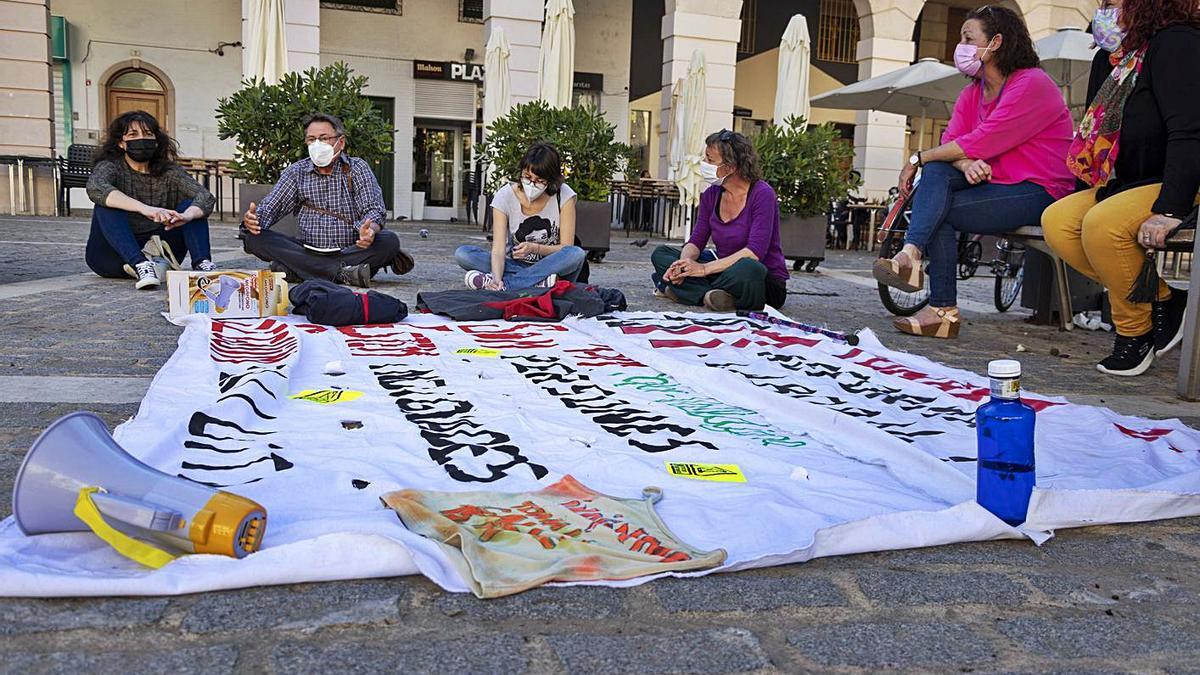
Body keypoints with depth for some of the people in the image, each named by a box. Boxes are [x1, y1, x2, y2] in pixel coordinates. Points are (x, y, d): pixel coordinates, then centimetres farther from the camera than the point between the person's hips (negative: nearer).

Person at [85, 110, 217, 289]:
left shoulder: (169, 172, 2)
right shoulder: (110, 167, -5)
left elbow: (206, 197, -13)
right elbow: (95, 188, -29)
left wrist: (186, 216, -36)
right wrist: (145, 209, -44)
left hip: (158, 250, 2)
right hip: (113, 257, -2)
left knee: (191, 205, -11)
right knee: (107, 205, -25)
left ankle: (202, 263, -33)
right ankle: (139, 265, -42)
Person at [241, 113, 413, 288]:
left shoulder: (357, 169, 4)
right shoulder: (296, 172, 10)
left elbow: (373, 210, -8)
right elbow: (270, 208, 6)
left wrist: (370, 229, -32)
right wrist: (253, 219, -20)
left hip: (350, 250, -2)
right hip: (308, 251, 2)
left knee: (389, 241, -30)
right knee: (254, 238, -20)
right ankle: (343, 273, -32)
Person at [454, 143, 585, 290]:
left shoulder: (564, 196, -10)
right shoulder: (505, 196, -10)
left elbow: (566, 248, -7)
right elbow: (498, 249, -19)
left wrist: (535, 248, -25)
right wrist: (497, 279, -39)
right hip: (515, 266, 1)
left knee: (577, 254, -33)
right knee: (462, 253, -21)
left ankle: (506, 284, -32)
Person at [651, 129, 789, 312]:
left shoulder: (762, 194, -16)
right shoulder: (711, 195, 4)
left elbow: (755, 251, -24)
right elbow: (696, 241, 2)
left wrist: (705, 269, -27)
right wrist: (683, 265, -21)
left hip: (766, 284, -6)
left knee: (747, 269, -42)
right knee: (660, 254, -4)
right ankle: (711, 295, -22)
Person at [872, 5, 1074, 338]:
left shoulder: (1031, 85, -13)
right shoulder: (972, 92, 14)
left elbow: (981, 142, -21)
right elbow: (950, 140, -1)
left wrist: (917, 159, -17)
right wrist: (965, 164, -25)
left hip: (1037, 192, -7)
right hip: (993, 182, 7)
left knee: (939, 211, -23)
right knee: (936, 170, -20)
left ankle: (943, 309, -27)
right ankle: (910, 254, -37)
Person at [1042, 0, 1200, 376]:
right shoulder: (1128, 58, 17)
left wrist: (1169, 210, -30)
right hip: (1130, 185, 9)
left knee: (1102, 223, -31)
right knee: (1056, 221, -8)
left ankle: (1134, 333, -12)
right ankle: (1160, 300, -5)